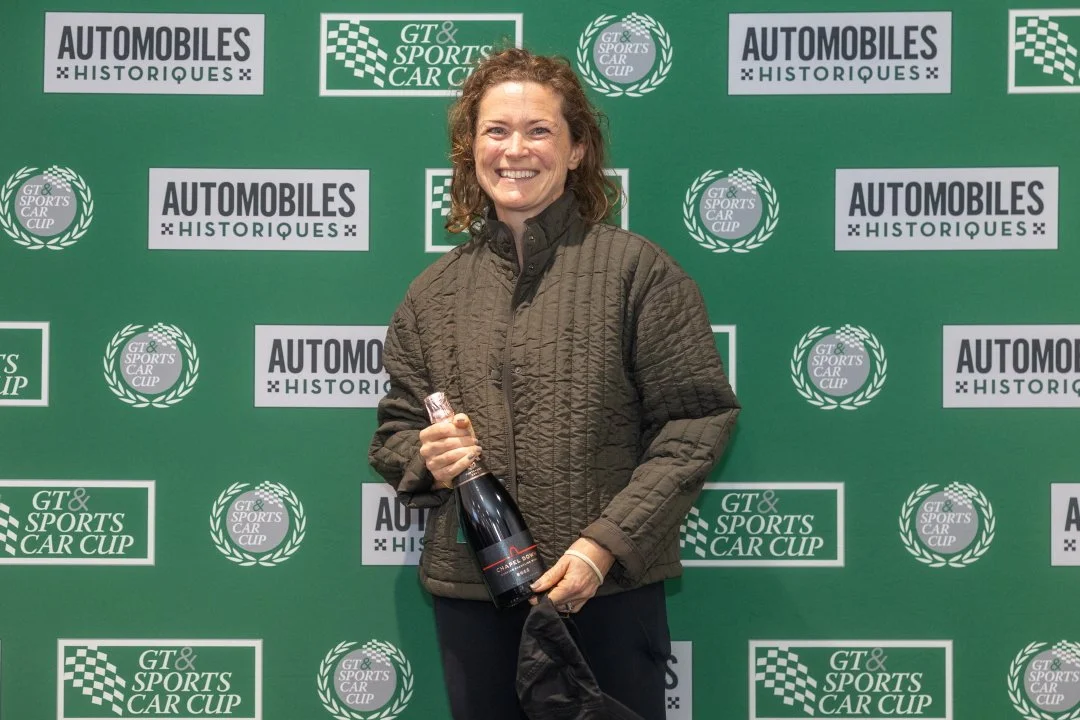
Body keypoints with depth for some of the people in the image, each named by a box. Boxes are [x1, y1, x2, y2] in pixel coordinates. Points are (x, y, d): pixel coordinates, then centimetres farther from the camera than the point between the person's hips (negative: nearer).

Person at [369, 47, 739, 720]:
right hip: (470, 594, 3)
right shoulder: (433, 292, 10)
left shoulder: (635, 268, -2)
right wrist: (426, 458, -8)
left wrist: (608, 541, -15)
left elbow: (696, 419, -7)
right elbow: (394, 432, 16)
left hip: (612, 591, -3)